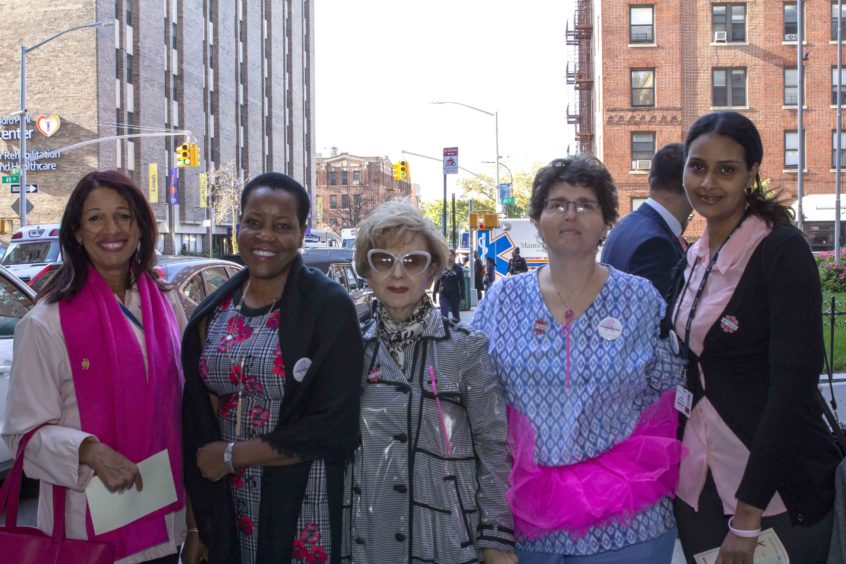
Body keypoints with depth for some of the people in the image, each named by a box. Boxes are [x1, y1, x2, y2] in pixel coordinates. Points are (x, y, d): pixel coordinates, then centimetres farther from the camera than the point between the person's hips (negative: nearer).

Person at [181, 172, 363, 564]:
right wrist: (199, 528, 6)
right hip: (228, 509, 4)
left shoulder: (329, 307, -11)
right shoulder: (213, 313, 4)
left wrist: (231, 456, -12)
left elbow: (335, 429, -16)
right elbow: (197, 420, 10)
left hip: (302, 510, -4)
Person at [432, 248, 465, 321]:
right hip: (443, 295, 1)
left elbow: (462, 283, -3)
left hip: (455, 295, -1)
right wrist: (434, 294, 3)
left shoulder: (458, 268, -2)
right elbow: (437, 281, 6)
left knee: (455, 314, 13)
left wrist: (462, 297, -8)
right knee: (444, 315, -7)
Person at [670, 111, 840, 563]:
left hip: (776, 490, -6)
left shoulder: (782, 250, -14)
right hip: (699, 483, 6)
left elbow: (793, 386, -20)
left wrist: (749, 516, -22)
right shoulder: (695, 257, 7)